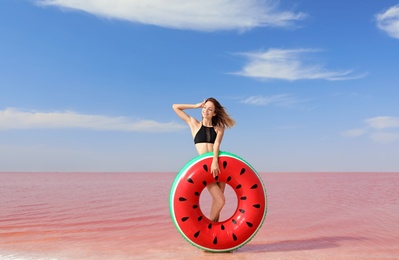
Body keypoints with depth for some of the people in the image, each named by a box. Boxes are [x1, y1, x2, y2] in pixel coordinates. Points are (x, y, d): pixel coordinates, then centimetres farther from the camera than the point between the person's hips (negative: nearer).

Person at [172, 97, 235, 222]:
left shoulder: (219, 129, 12)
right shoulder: (194, 124, 11)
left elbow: (217, 144, -8)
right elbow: (175, 107, 10)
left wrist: (215, 161, -25)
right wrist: (196, 105, 10)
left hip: (217, 164, 3)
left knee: (216, 200, 2)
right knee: (220, 200, -12)